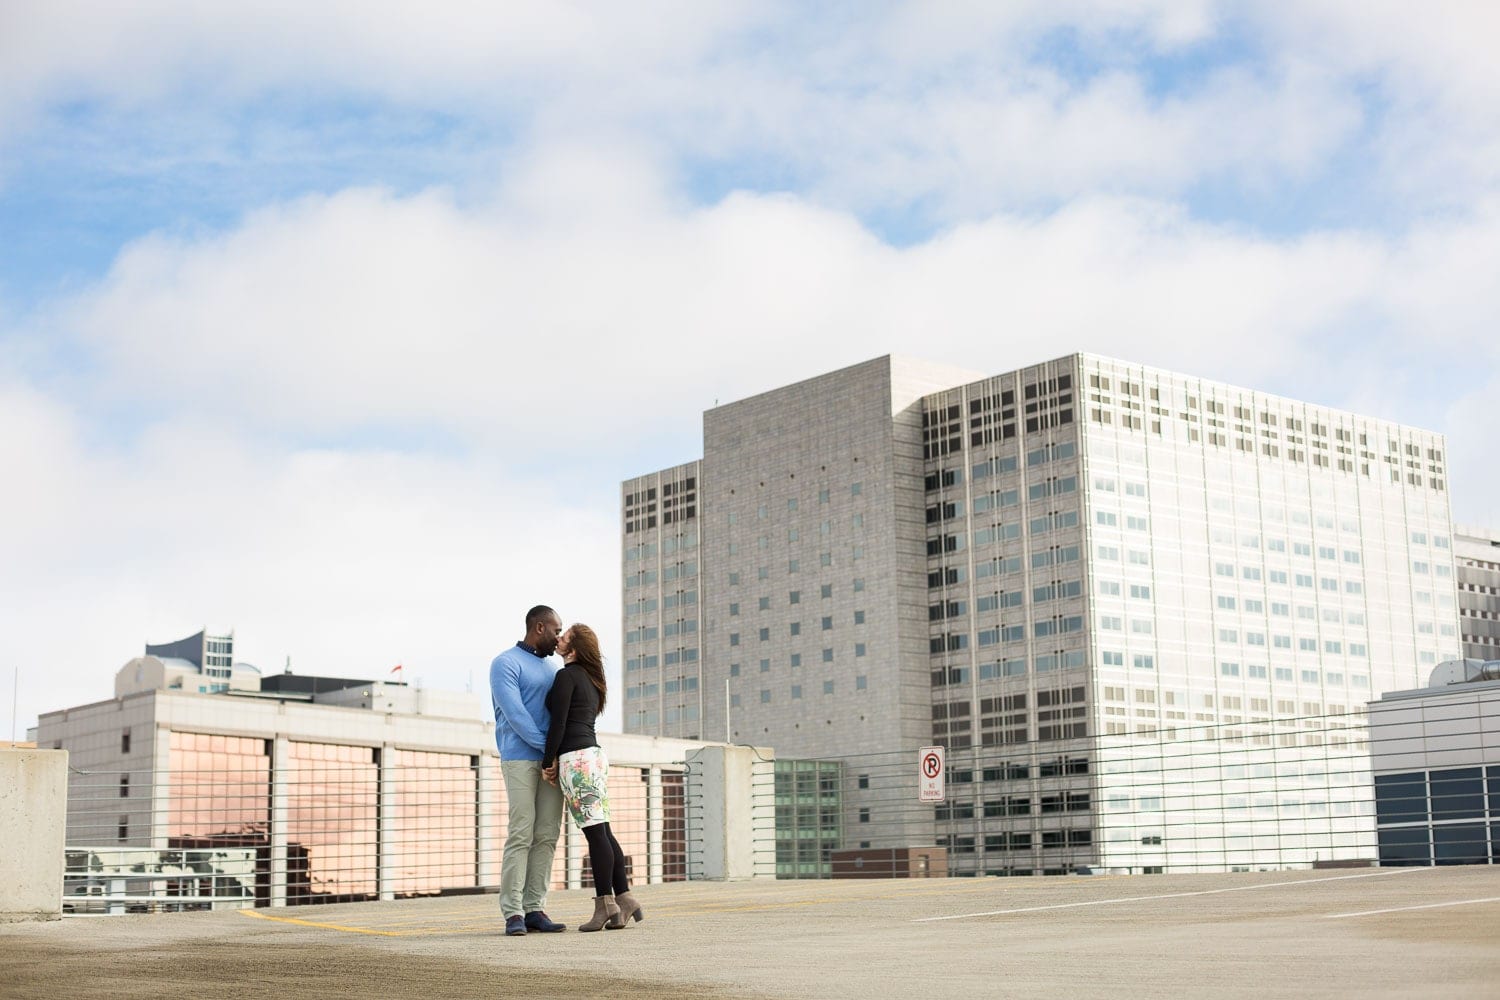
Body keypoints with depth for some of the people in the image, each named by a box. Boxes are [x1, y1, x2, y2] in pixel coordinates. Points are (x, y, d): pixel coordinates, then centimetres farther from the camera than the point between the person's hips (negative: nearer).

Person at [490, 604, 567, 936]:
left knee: (547, 835, 1)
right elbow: (514, 713, -12)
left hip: (550, 760, 7)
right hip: (520, 758, -7)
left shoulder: (551, 669, 21)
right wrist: (546, 745, -17)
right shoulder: (506, 664, -2)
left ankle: (534, 909, 3)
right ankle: (513, 913, -9)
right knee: (521, 834, -11)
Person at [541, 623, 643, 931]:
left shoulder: (566, 675, -7)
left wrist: (548, 761, -5)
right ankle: (624, 899, 7)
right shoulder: (591, 678, 20)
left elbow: (558, 723, -11)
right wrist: (557, 758, 16)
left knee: (595, 833, -8)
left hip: (576, 756, -9)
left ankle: (606, 905, -7)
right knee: (603, 832, 8)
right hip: (595, 753, 9)